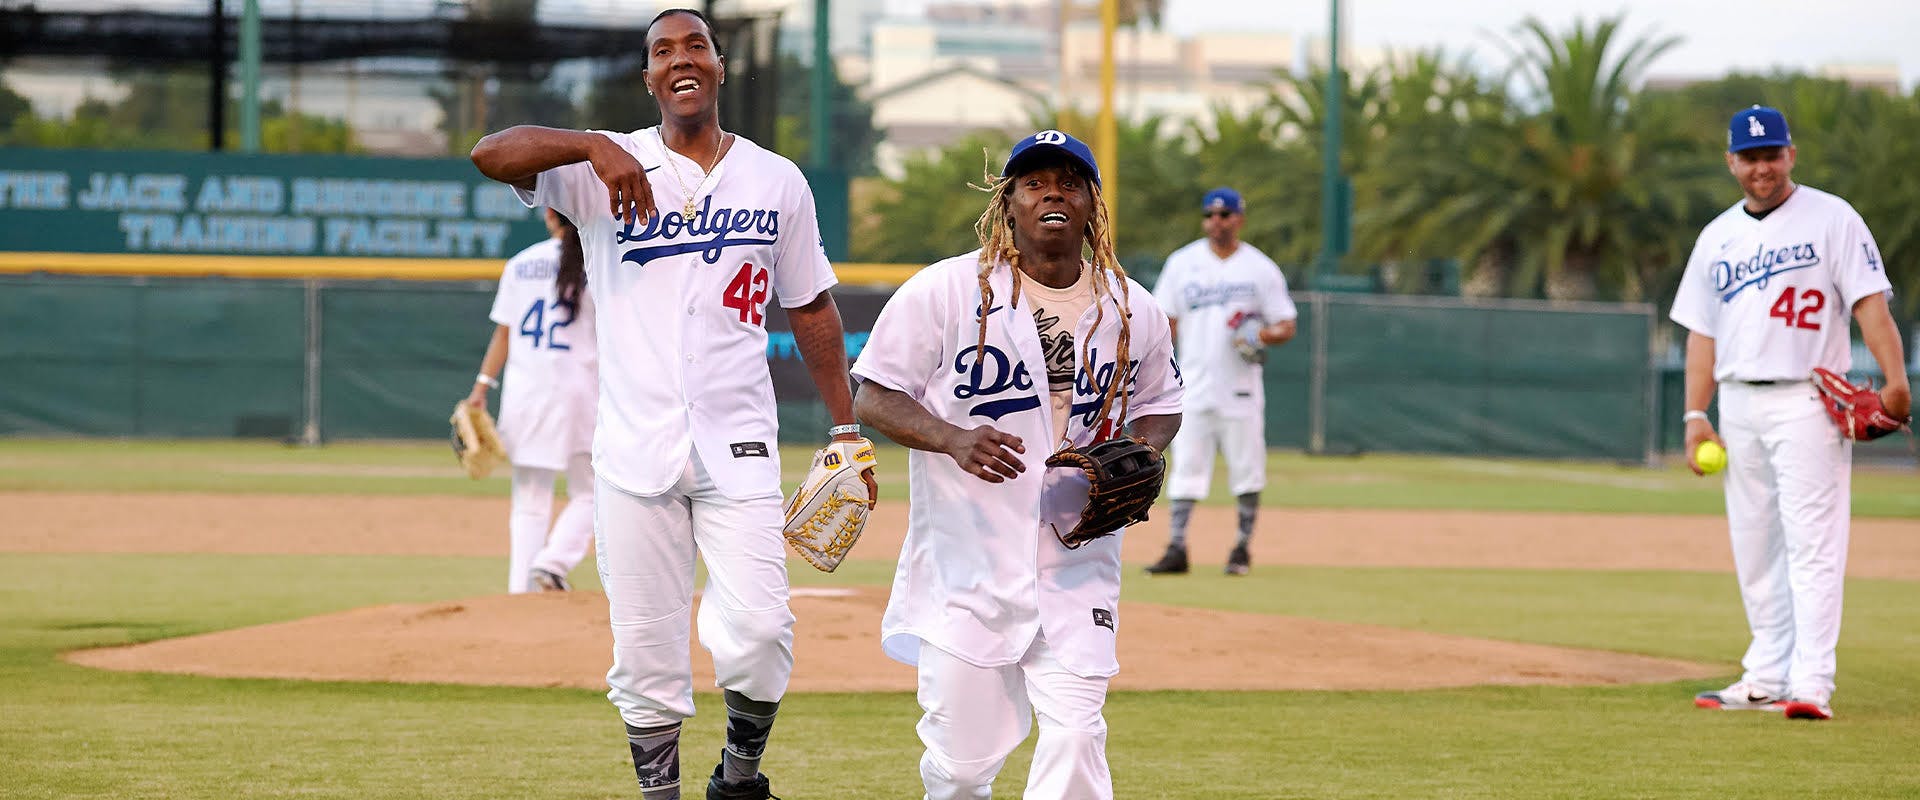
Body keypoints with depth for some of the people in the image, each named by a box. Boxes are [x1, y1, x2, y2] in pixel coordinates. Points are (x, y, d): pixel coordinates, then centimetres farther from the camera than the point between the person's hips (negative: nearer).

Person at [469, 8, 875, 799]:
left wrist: (845, 429, 12)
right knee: (645, 652, 0)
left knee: (756, 631, -12)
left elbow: (811, 308, 16)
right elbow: (491, 154, -12)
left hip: (737, 450, 0)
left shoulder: (778, 181, 10)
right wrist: (595, 146, -26)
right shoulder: (605, 168, 3)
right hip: (634, 451, 0)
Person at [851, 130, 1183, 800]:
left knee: (1075, 737, -12)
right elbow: (873, 398, -5)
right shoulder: (944, 291, -5)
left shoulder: (1133, 311, 6)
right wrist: (954, 439, -23)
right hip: (966, 565, -2)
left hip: (1076, 568, 2)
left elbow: (1158, 406, 22)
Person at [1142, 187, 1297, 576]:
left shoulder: (1261, 268, 4)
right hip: (1193, 386, 1)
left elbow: (1286, 326, 5)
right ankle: (1176, 549, -7)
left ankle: (1243, 546, 13)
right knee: (1185, 467, -5)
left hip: (1240, 388, -1)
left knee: (1246, 469, 2)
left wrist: (1263, 336, -17)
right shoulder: (1182, 263, 8)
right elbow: (1165, 323, 9)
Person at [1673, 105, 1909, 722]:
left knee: (1812, 544, -12)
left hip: (1807, 402, -6)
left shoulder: (1831, 219, -1)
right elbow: (1702, 332, 15)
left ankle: (1811, 686, -17)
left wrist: (1895, 380, -21)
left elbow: (1870, 301, -9)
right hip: (1738, 407, 6)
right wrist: (1695, 415, 6)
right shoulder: (1718, 237, 14)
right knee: (1754, 550, 9)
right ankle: (1766, 679, 17)